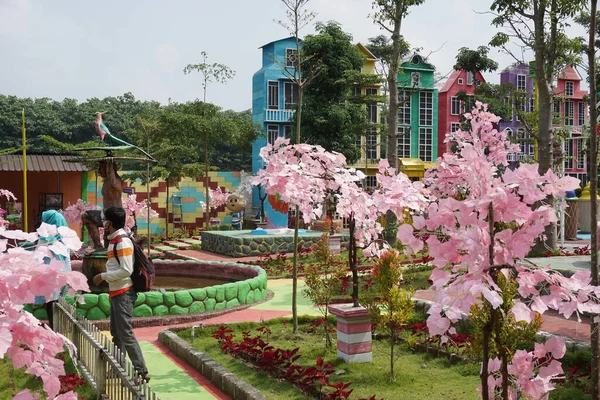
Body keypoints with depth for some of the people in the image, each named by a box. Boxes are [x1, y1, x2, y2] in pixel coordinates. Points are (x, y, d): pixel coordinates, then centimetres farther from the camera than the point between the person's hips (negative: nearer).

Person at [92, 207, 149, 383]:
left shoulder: (123, 241, -18)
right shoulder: (114, 240, 12)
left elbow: (126, 270, -23)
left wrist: (103, 276, -16)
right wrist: (105, 276, 6)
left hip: (123, 293, -10)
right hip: (116, 292, 10)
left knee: (125, 334, -8)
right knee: (116, 333, 17)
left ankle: (141, 372, -3)